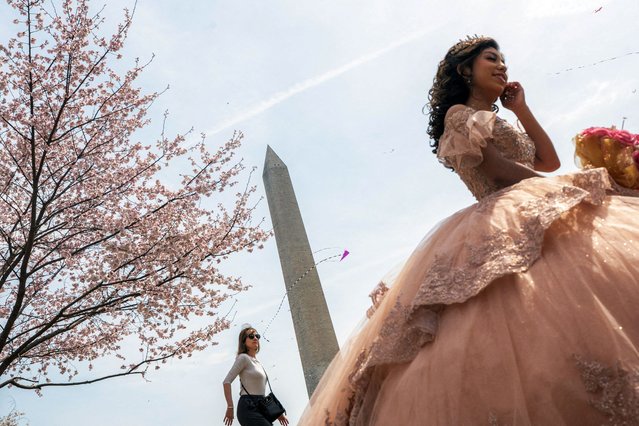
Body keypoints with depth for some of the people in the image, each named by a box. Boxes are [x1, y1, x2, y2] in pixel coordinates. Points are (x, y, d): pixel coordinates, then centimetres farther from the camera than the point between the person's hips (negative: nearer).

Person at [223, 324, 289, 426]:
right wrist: (230, 407, -20)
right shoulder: (243, 358, -4)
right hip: (249, 408, -8)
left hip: (259, 408, 8)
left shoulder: (257, 362, 21)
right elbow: (226, 381, -13)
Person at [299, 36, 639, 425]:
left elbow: (550, 160, 24)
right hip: (504, 221, -8)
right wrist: (562, 189, -5)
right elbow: (496, 167, -7)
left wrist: (522, 109, 25)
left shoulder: (500, 123, 33)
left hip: (536, 216, 8)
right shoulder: (459, 114, 6)